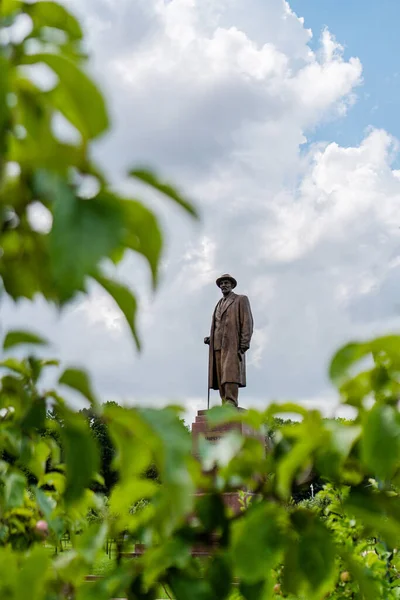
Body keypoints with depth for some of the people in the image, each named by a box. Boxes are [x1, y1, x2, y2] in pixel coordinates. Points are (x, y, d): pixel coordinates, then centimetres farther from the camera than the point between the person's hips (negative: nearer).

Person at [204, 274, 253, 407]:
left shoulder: (241, 300, 6)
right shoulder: (220, 304, 27)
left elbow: (247, 322, -4)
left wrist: (244, 344, -15)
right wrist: (210, 339, 9)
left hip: (232, 343, -6)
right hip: (218, 345, 7)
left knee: (230, 373, -21)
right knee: (220, 376, -5)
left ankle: (231, 403, -29)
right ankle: (225, 404, -10)